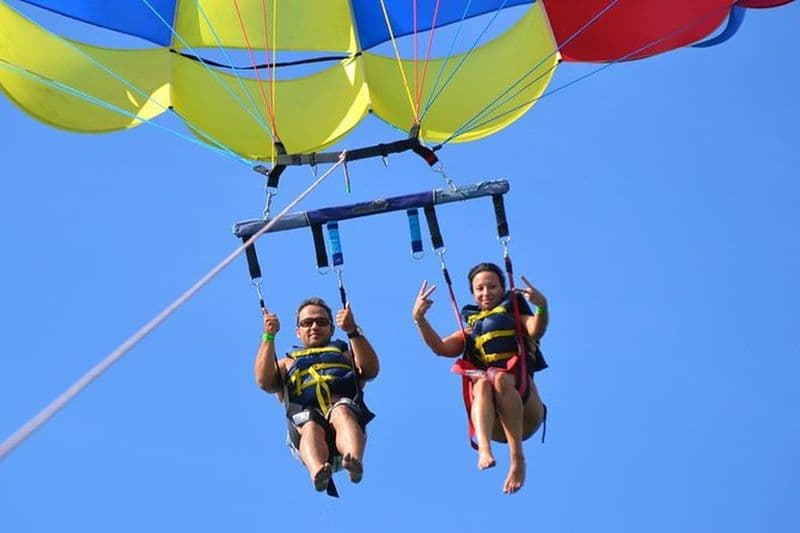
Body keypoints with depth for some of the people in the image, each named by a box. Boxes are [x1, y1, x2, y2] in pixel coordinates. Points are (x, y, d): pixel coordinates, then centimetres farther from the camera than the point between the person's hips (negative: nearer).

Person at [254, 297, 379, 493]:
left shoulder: (345, 354, 37)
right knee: (310, 428, -37)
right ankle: (317, 471, -66)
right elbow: (264, 381, 14)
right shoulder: (287, 363, 38)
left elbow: (371, 370, 12)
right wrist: (269, 337, 6)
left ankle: (354, 461, -64)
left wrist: (353, 331, 0)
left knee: (341, 412, -37)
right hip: (304, 417, 0)